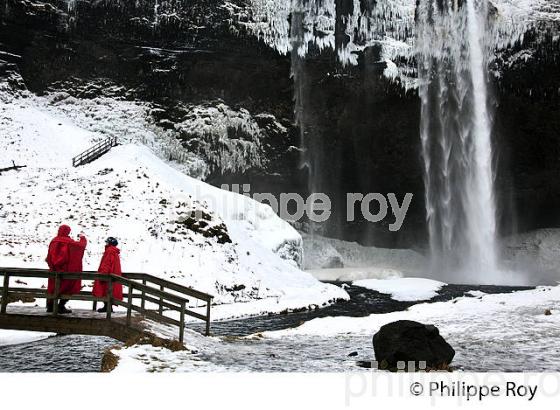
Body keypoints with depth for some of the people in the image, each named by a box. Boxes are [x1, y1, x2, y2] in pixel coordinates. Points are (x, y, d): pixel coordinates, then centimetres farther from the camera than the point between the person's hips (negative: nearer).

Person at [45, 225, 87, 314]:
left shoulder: (53, 241, 2)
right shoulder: (69, 242, -11)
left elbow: (49, 257, 7)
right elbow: (82, 245, -3)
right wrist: (83, 237, 15)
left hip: (54, 270, 5)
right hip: (66, 270, -5)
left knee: (53, 287, 14)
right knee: (67, 288, 5)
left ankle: (50, 306, 19)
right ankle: (61, 307, 1)